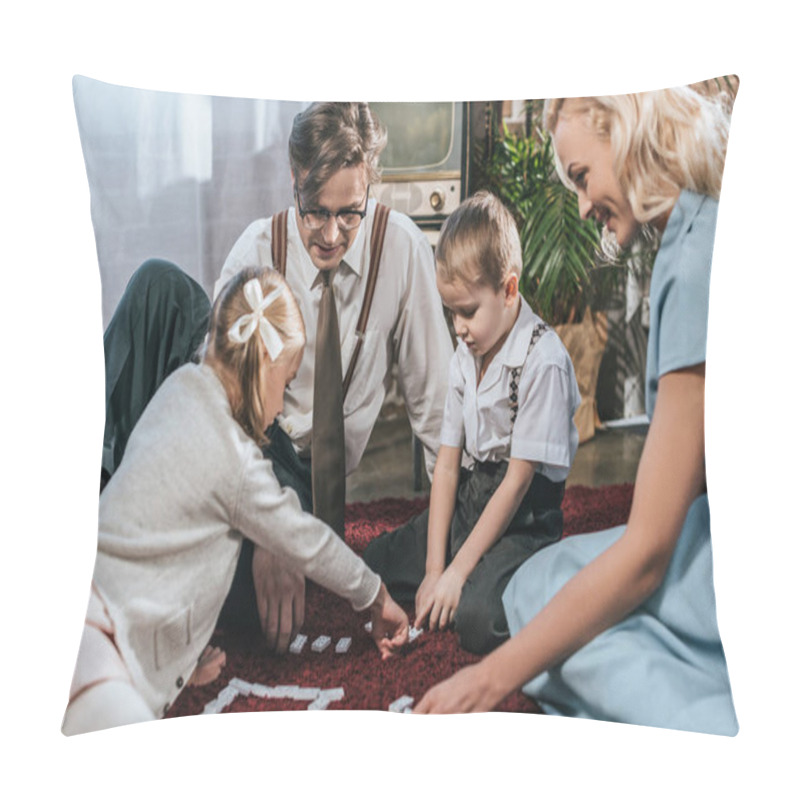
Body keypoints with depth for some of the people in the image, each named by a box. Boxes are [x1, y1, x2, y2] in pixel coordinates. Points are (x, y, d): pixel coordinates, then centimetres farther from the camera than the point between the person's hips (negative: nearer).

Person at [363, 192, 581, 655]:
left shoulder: (543, 360, -19)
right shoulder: (466, 355, 6)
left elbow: (518, 480, -19)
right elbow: (447, 463, 2)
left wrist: (457, 571, -17)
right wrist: (434, 569, -5)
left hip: (526, 517, -7)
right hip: (470, 501, 8)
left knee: (476, 619, -28)